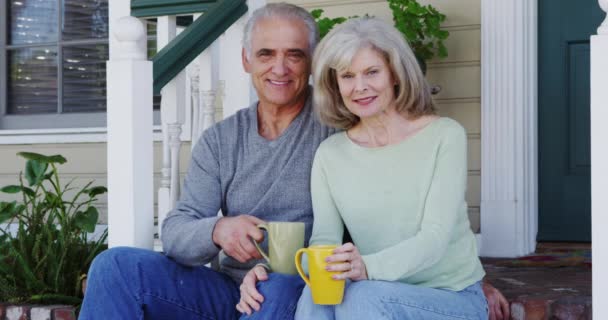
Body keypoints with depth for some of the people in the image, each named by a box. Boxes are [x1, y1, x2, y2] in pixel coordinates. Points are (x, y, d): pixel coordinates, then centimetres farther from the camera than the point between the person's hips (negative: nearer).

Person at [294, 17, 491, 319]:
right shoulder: (329, 154, 4)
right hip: (381, 292, 3)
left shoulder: (445, 136, -8)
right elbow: (325, 240, -2)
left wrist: (368, 267, -37)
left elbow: (435, 238, -18)